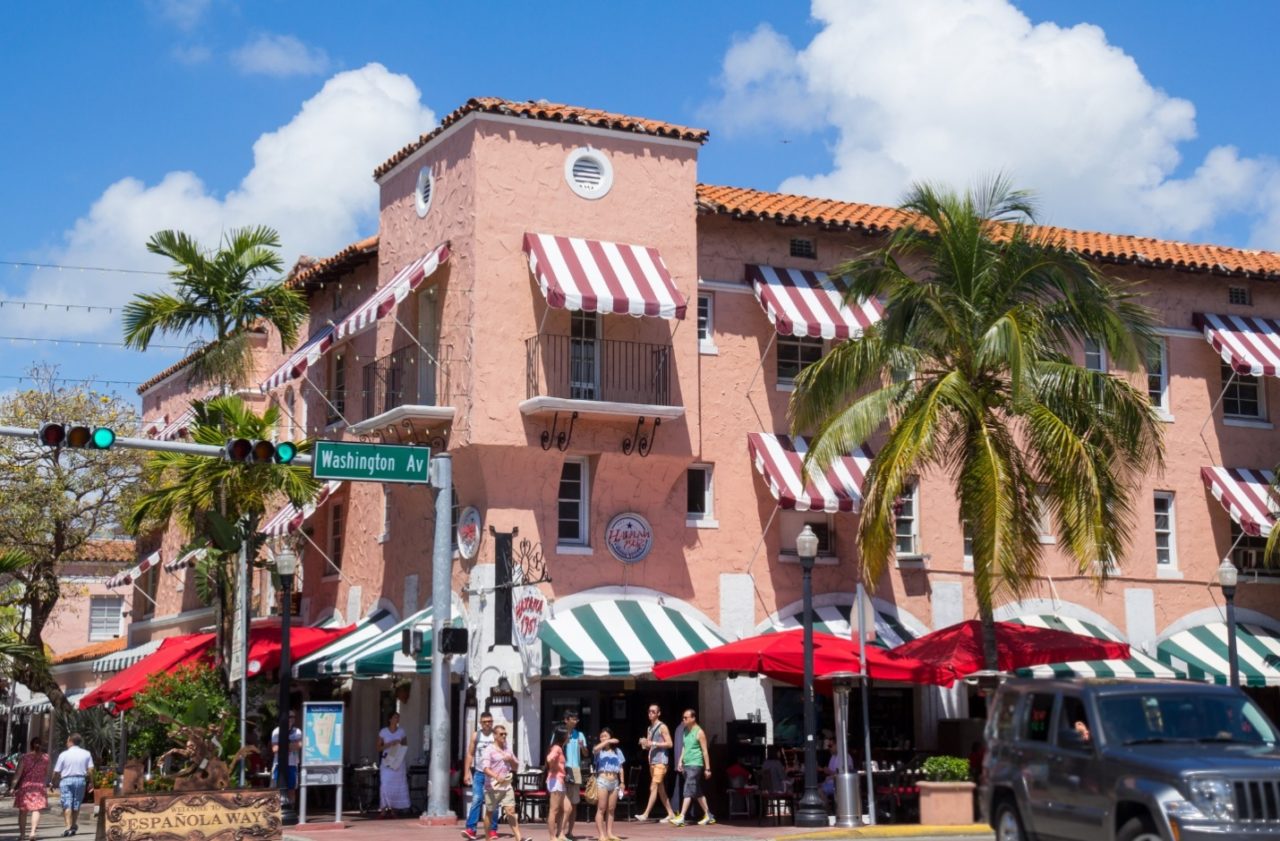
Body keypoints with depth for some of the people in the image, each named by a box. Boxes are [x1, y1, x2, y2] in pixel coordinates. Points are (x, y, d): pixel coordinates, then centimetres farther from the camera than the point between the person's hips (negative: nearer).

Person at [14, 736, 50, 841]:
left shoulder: (25, 757, -4)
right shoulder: (46, 757, 1)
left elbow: (18, 773, -8)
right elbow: (47, 773, 6)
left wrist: (13, 786, -9)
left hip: (25, 785, 0)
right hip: (39, 786, 0)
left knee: (23, 811, 12)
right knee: (36, 810, -2)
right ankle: (33, 831, -20)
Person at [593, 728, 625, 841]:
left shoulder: (617, 751, 14)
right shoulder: (600, 750, 3)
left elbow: (620, 768, 15)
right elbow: (595, 749, -23)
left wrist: (622, 782, 10)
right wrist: (608, 742, -27)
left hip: (615, 782, 4)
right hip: (602, 781, -4)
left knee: (611, 809, 6)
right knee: (601, 809, -5)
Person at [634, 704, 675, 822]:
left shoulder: (662, 727, -6)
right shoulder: (650, 728, 17)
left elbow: (669, 744, -11)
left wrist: (654, 743, -17)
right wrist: (644, 743, 0)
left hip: (661, 761, -9)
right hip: (652, 761, 9)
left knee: (653, 788, -11)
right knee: (661, 790, 10)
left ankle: (645, 814, -15)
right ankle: (671, 813, 16)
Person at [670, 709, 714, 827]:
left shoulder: (699, 732, -9)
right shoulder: (686, 731, 14)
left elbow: (705, 751, -9)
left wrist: (707, 768, -10)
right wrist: (680, 761, 9)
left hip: (695, 765, -8)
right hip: (686, 765, 8)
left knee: (688, 791, -13)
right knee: (697, 792, 12)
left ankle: (681, 817, -18)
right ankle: (708, 815, 20)